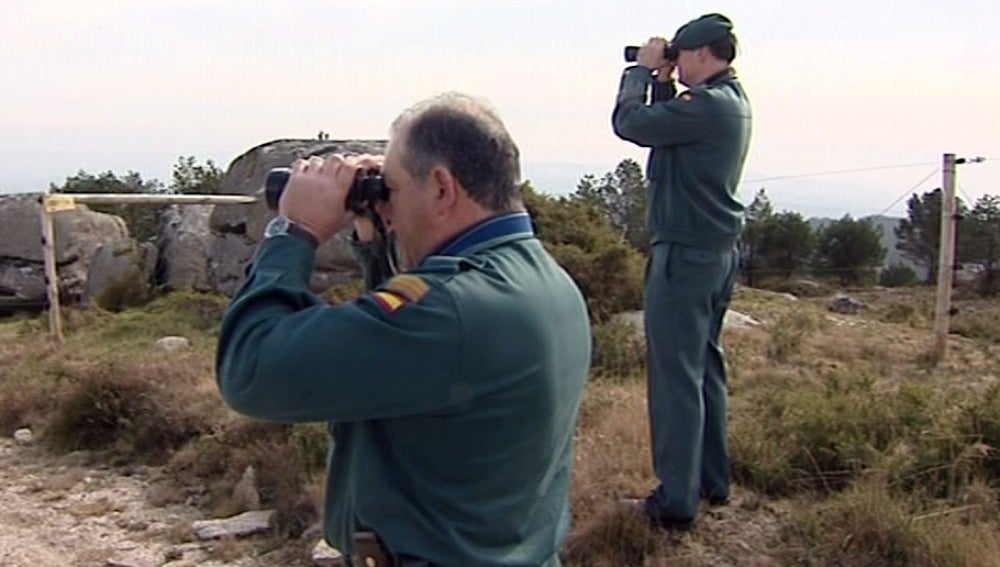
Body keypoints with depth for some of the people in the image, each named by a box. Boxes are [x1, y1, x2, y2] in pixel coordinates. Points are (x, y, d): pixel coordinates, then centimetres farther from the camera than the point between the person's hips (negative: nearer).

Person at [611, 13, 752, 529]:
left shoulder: (706, 104, -18)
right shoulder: (732, 101, 13)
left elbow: (627, 123, -15)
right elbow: (667, 125, 20)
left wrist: (642, 70, -1)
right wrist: (660, 80, 12)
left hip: (685, 253, -10)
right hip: (717, 250, 10)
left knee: (676, 375, -6)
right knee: (704, 367, 17)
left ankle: (675, 500, 0)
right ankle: (712, 480, 27)